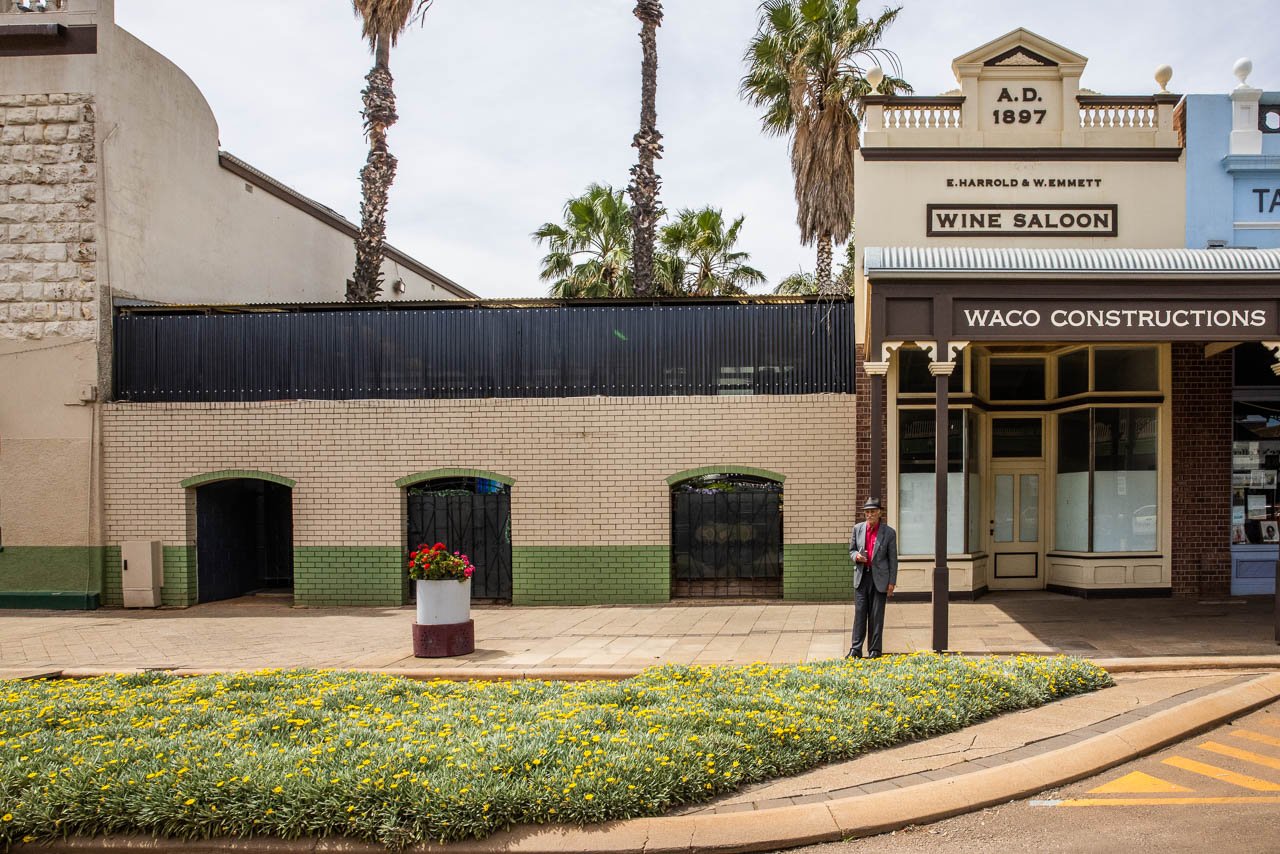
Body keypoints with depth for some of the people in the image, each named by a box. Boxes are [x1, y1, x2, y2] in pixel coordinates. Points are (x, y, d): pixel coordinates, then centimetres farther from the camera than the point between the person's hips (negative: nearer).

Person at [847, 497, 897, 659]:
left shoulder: (889, 533, -3)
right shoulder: (858, 528, 5)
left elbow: (893, 559, 0)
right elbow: (851, 549, 14)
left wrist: (892, 582, -3)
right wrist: (856, 556, -10)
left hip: (879, 578, -2)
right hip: (861, 577, 2)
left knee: (876, 615, 2)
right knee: (859, 612, 1)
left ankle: (875, 650, 10)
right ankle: (856, 649, 4)